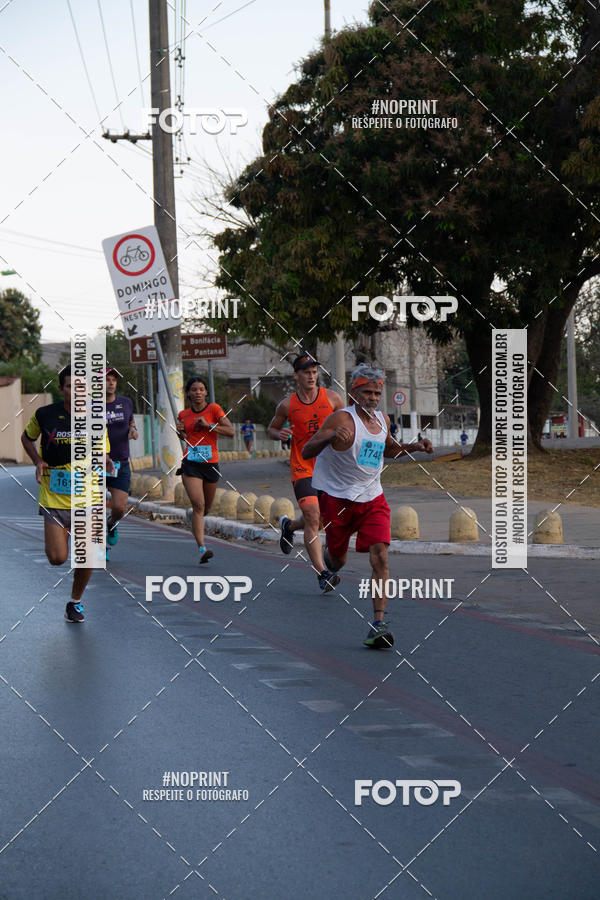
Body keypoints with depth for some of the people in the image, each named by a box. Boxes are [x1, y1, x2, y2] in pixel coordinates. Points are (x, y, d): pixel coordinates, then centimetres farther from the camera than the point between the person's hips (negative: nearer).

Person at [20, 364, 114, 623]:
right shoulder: (44, 415, -7)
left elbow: (103, 454, 8)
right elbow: (27, 438, 12)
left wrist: (106, 462, -16)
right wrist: (38, 462, -5)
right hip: (54, 497, -1)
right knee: (57, 558, -7)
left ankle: (75, 602, 23)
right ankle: (60, 535, 31)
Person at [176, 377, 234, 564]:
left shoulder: (213, 409, 0)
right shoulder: (184, 415, 8)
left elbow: (230, 431, -8)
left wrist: (209, 425, -16)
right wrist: (181, 432, 3)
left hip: (211, 463, 0)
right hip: (191, 464, 0)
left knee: (206, 508, 14)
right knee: (198, 505, -17)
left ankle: (195, 525, 48)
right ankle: (202, 549, -22)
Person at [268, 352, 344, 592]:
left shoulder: (332, 398, 0)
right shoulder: (287, 405, 0)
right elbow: (272, 428, 14)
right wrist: (280, 434, -9)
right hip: (302, 468, -2)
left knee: (313, 519, 14)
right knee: (313, 519, -16)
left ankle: (289, 526, 49)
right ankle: (322, 574, -17)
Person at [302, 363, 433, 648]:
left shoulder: (382, 420, 6)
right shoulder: (342, 419, -14)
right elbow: (306, 452, -18)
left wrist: (413, 447, 9)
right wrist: (330, 438, -36)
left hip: (373, 499, 4)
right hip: (337, 499, -4)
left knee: (380, 557, -15)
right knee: (337, 561, 11)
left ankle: (378, 624, -17)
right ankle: (328, 557, 51)